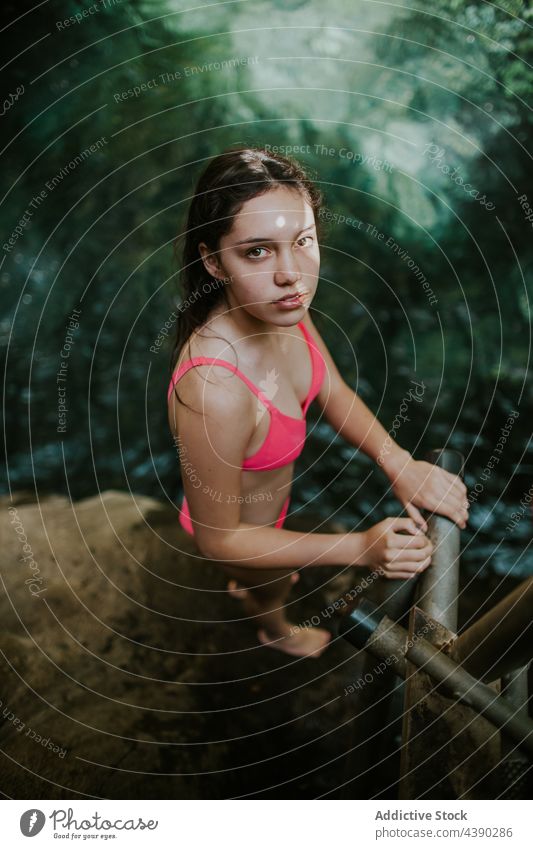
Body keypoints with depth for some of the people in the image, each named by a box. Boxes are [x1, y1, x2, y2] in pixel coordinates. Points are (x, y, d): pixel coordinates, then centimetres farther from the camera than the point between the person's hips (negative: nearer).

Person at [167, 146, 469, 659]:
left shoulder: (280, 306, -25)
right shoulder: (214, 394, -47)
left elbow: (332, 392, -7)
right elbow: (218, 539, -32)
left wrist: (398, 463, -23)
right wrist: (359, 549, -33)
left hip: (265, 498, 5)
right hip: (235, 533, -5)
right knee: (273, 589, 31)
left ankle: (245, 585, 75)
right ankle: (275, 632, 67)